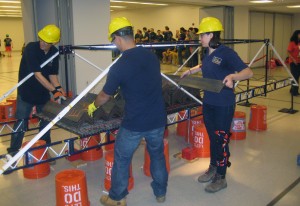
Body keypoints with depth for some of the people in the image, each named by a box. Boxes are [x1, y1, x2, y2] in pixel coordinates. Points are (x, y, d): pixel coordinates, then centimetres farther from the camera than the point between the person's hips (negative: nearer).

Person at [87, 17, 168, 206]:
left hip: (134, 123, -5)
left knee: (121, 159, 15)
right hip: (158, 119, 5)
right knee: (157, 155, 23)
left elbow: (105, 95, -2)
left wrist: (93, 106, 20)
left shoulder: (119, 66, -16)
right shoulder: (152, 56, 0)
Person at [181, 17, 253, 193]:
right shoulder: (207, 52, 6)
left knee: (221, 140, 3)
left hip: (224, 105, -7)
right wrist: (191, 71, 23)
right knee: (212, 137, 19)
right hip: (208, 102, 7)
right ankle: (213, 168, 37)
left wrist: (233, 76, -39)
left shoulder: (226, 53, -18)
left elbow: (249, 72, -23)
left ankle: (221, 178, 19)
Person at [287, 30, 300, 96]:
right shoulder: (292, 43, -10)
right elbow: (289, 52, -14)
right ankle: (294, 91, 6)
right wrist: (293, 60, -21)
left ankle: (293, 90, 25)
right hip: (293, 62, -6)